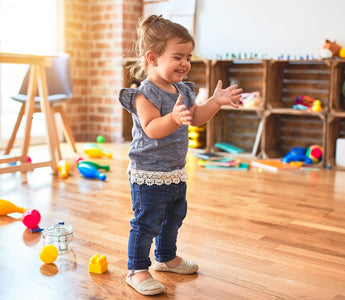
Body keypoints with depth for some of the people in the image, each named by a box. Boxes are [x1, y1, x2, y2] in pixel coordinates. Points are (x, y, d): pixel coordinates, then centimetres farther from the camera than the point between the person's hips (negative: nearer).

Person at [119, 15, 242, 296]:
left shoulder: (183, 90, 7)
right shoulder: (145, 93, -21)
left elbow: (196, 118, 14)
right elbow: (151, 128, -33)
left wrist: (216, 101, 3)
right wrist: (173, 118, -50)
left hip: (176, 172, 9)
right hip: (149, 174, -9)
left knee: (174, 217, 23)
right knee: (146, 222, 0)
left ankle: (166, 257, 43)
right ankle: (137, 270, 16)